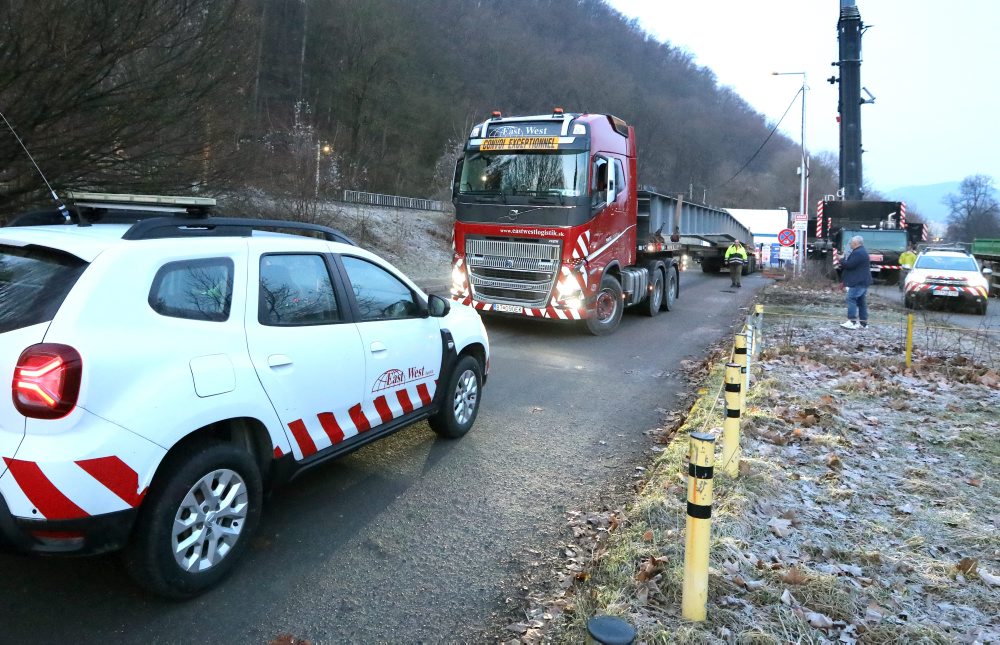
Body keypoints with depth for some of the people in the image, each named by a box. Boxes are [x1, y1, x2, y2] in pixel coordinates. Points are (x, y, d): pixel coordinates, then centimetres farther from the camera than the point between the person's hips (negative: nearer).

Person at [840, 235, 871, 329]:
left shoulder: (858, 253, -17)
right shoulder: (862, 252, 20)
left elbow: (850, 265, -21)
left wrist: (841, 260, -6)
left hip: (858, 282, -11)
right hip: (863, 281, 11)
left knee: (851, 299, -13)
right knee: (861, 301, 11)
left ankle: (852, 321, -19)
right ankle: (863, 322, 13)